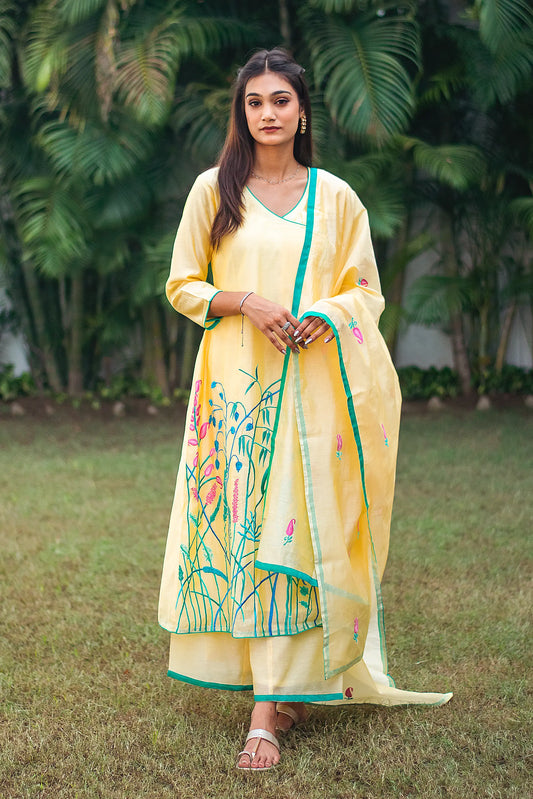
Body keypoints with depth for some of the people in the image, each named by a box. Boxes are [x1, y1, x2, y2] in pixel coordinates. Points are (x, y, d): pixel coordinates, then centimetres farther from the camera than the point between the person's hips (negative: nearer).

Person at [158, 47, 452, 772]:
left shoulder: (335, 197, 10)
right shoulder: (214, 190, 8)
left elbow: (368, 290, 13)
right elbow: (182, 285, 8)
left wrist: (331, 312, -9)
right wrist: (244, 301, -10)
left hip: (314, 381, 0)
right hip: (237, 378, 0)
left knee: (293, 529, -6)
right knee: (243, 519, -4)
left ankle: (267, 711, -5)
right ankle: (280, 690, 10)